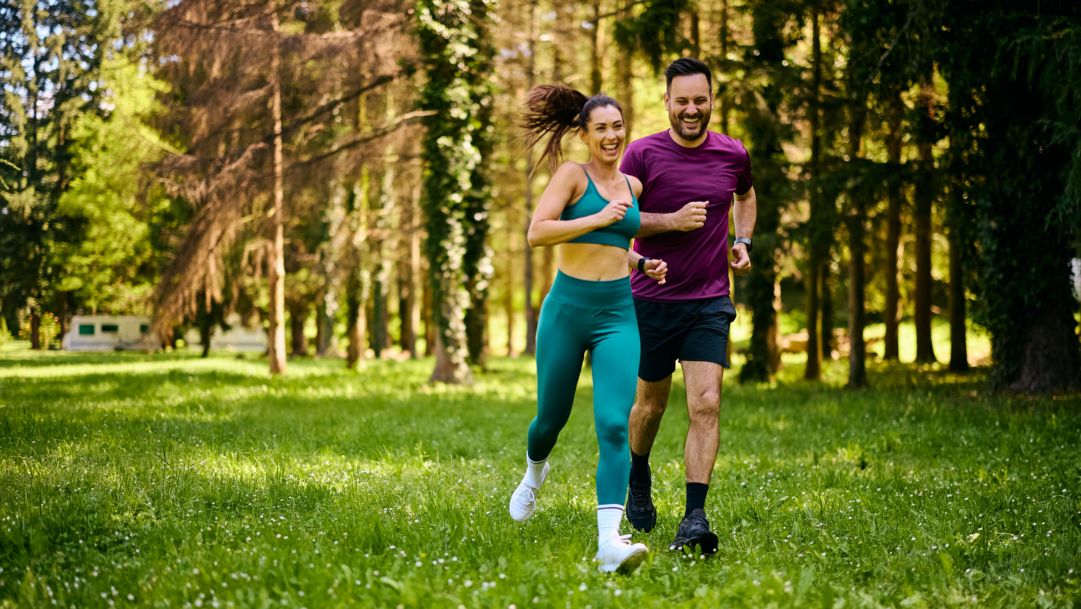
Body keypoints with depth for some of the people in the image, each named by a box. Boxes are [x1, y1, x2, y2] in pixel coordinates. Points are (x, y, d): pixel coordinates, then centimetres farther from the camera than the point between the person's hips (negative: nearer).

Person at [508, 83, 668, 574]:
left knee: (614, 425, -15)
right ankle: (534, 472, 51)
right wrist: (599, 218, -18)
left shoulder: (633, 186, 13)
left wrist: (643, 265, 12)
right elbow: (537, 233, -16)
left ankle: (610, 541, -25)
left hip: (618, 316, 3)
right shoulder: (572, 175, -3)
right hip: (567, 309, -3)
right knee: (551, 418, 13)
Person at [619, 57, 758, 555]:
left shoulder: (733, 154, 3)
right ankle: (638, 477, 44)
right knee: (651, 402, 14)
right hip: (652, 300, -1)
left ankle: (695, 519, -16)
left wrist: (743, 241, 9)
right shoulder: (643, 154, -6)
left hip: (709, 302, 1)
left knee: (706, 406, -14)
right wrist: (670, 220, -18)